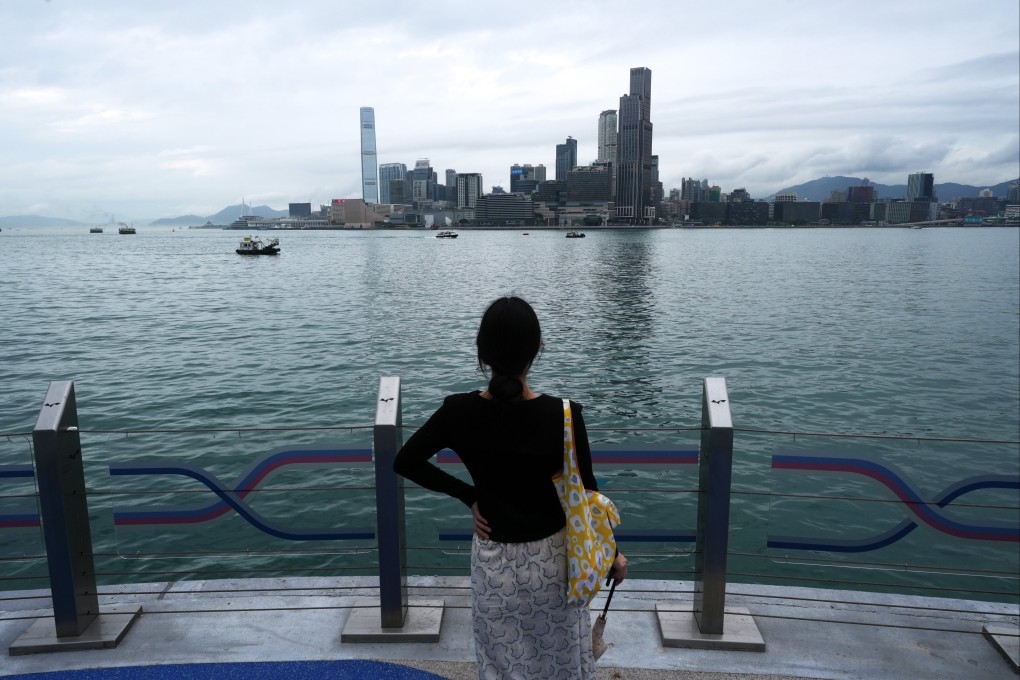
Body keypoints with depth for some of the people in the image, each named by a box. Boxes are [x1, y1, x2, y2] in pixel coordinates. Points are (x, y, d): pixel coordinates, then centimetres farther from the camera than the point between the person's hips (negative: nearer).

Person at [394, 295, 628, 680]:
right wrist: (611, 554, 4)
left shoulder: (459, 411, -16)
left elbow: (405, 463, -4)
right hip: (550, 556, -1)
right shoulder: (563, 415, -22)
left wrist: (469, 495, 1)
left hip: (494, 559, 2)